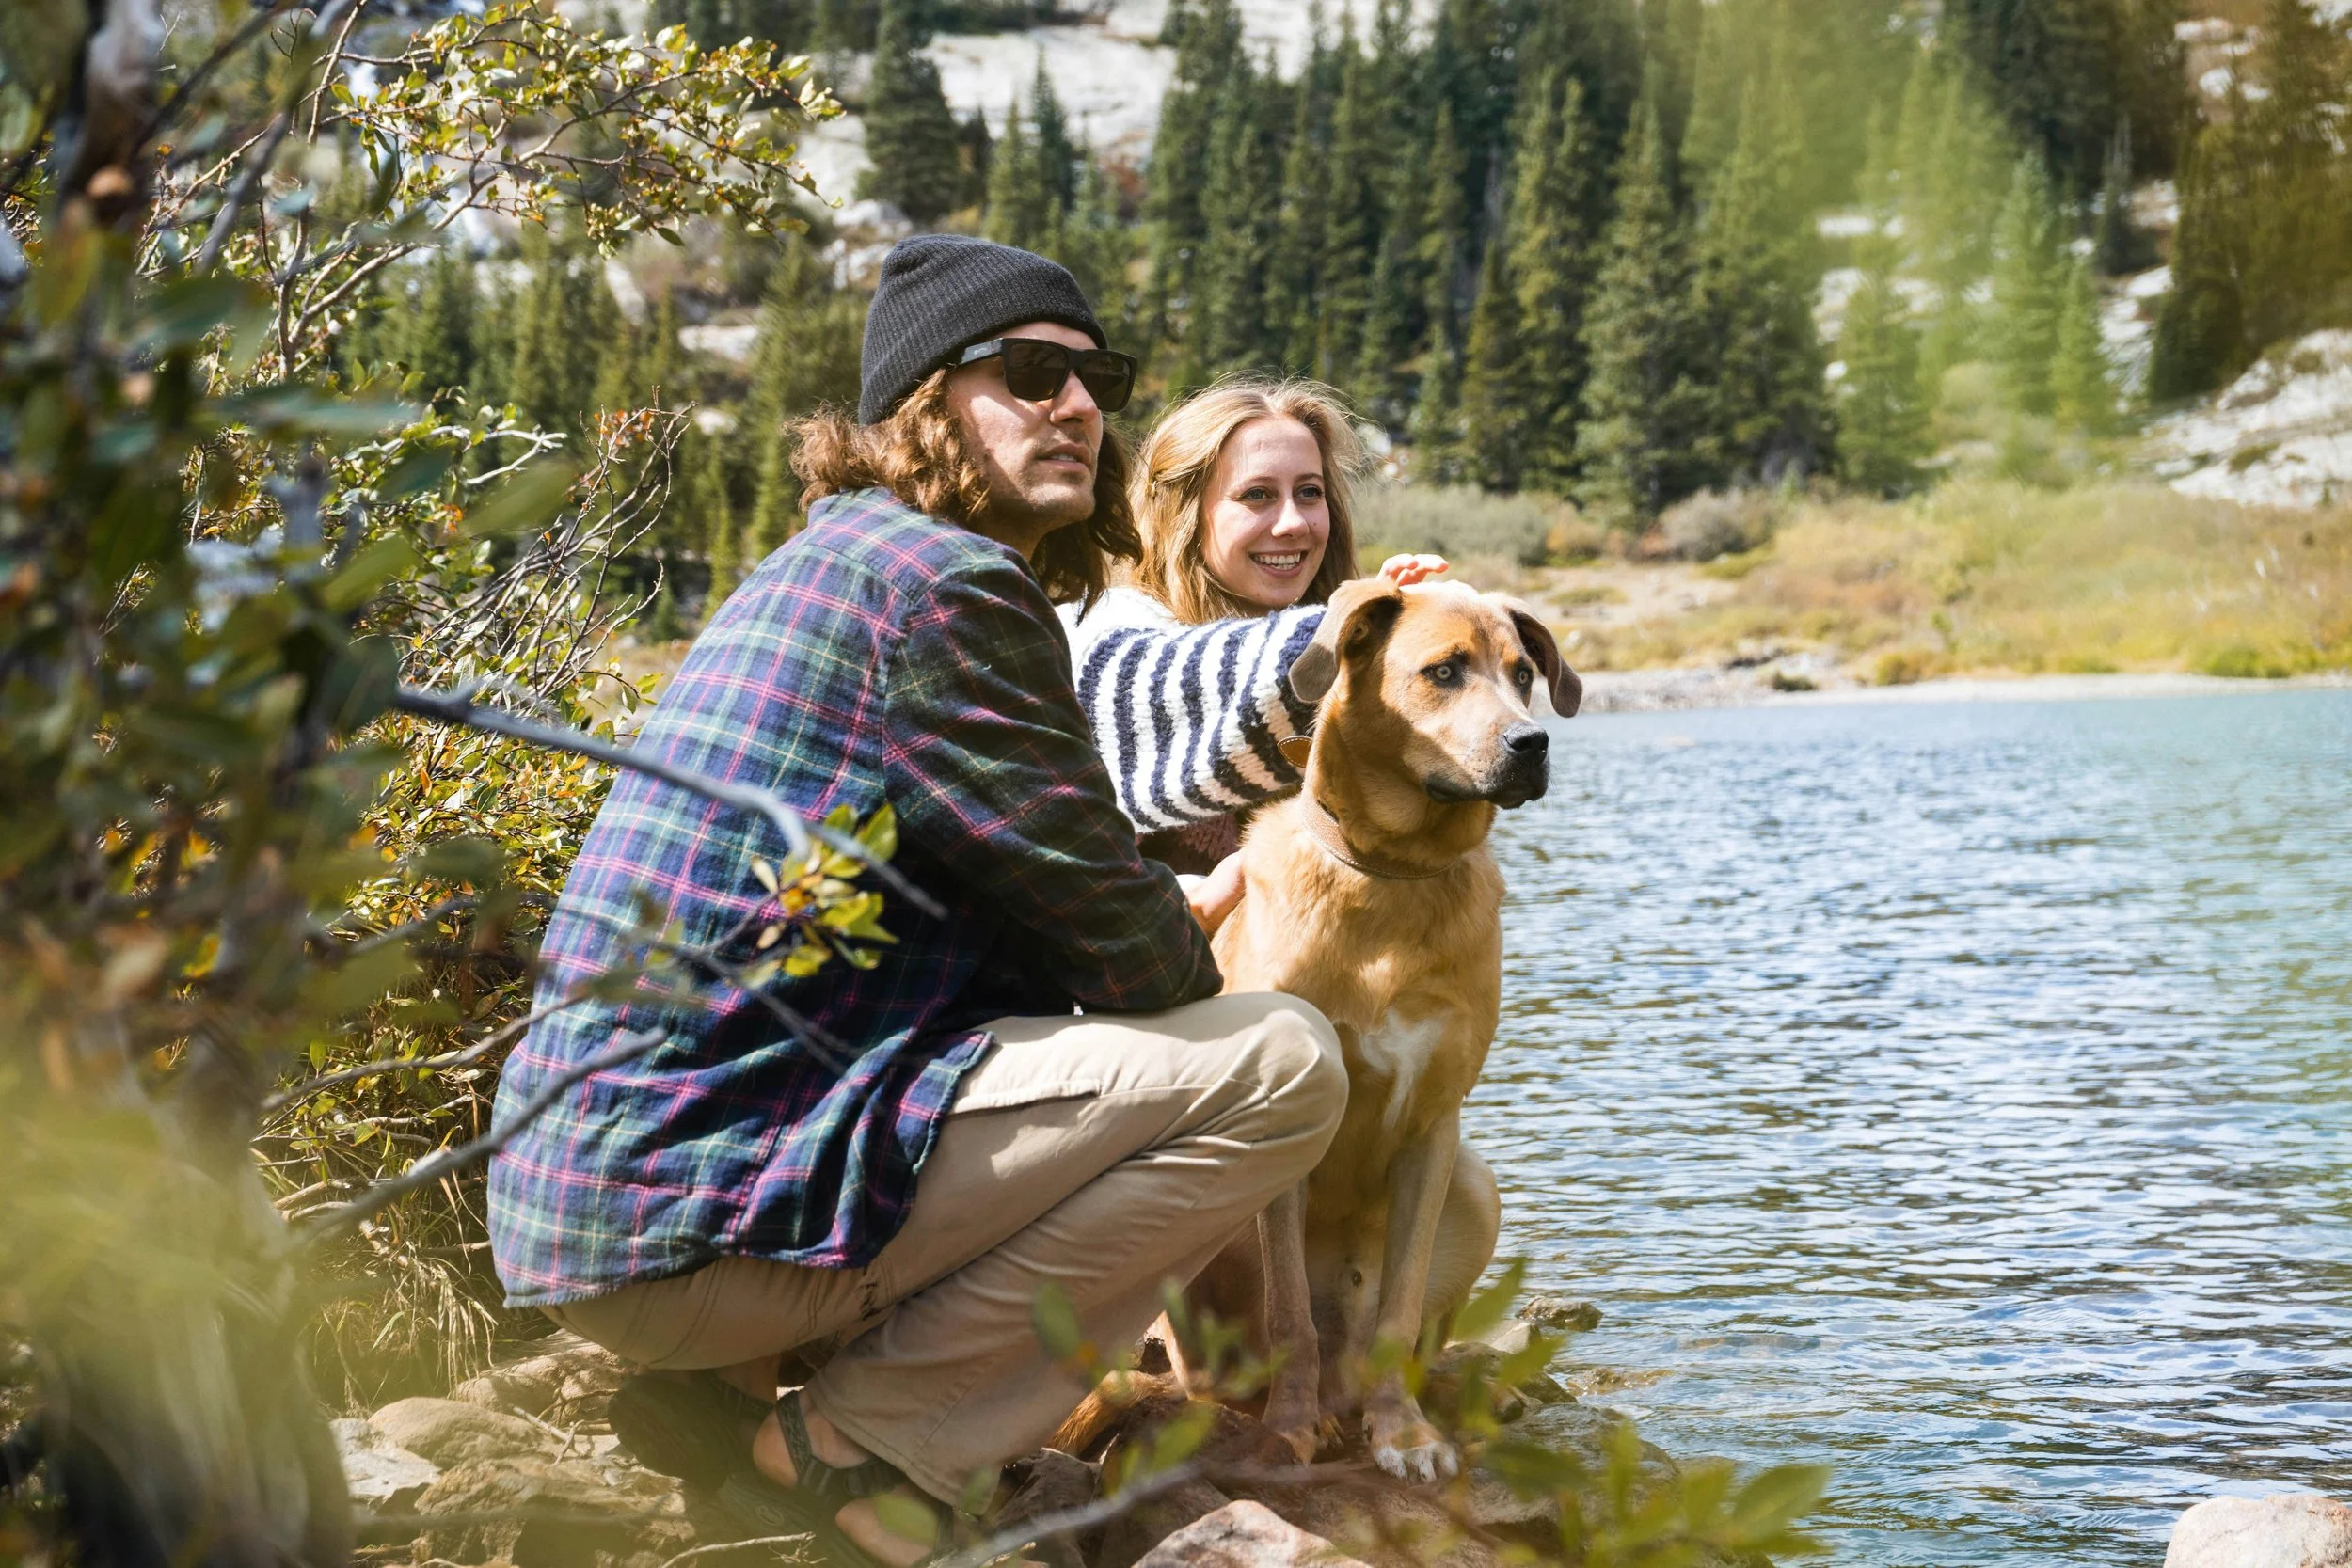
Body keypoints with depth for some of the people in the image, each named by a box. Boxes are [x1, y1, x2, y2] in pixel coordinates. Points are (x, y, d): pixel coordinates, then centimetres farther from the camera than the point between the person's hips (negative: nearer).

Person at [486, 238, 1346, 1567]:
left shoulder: (840, 563, 21)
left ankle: (737, 1379, 12)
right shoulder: (944, 578, -11)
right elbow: (1108, 926, -8)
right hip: (698, 1205, -10)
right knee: (1282, 1065, -11)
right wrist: (1205, 1002, 13)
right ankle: (848, 1437, -7)